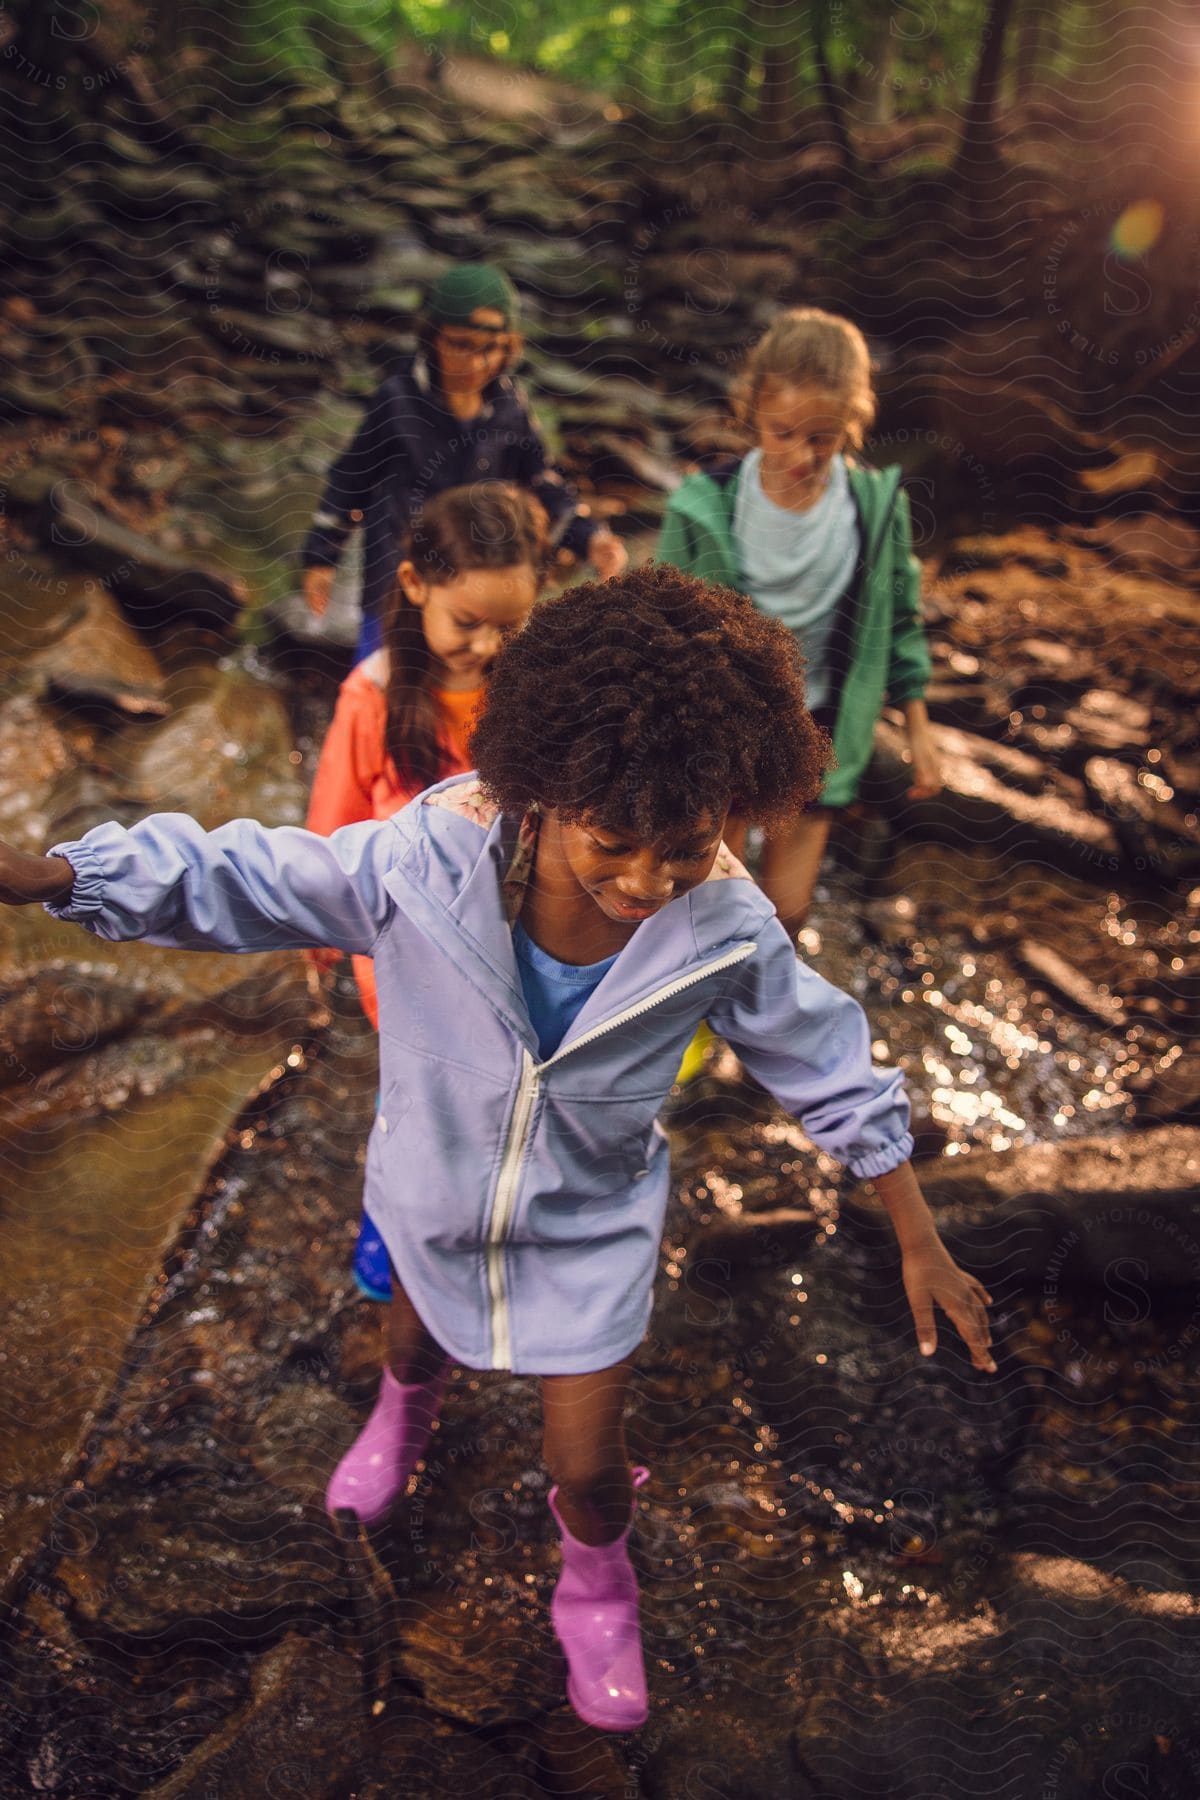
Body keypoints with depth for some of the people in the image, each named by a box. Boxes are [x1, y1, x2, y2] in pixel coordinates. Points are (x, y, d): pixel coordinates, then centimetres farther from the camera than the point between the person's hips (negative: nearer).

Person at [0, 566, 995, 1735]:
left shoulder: (725, 933, -31)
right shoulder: (426, 863, -35)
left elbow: (833, 1074, -14)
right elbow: (232, 882, -22)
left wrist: (921, 1246, -8)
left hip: (590, 1229, -1)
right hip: (431, 1199, 2)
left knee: (586, 1464, 11)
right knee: (420, 1330, 34)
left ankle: (595, 1582, 51)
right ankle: (406, 1405, 75)